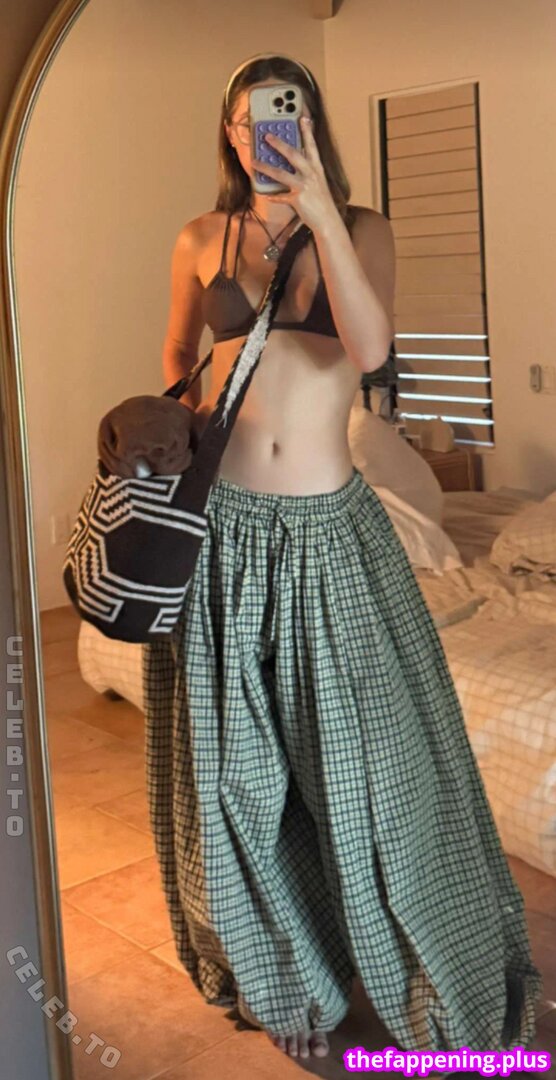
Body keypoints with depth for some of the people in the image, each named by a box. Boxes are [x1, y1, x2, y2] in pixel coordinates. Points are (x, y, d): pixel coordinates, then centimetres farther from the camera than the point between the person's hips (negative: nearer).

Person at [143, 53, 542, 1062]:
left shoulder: (361, 227, 1)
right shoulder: (202, 241, 5)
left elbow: (370, 348, -18)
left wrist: (318, 211, -22)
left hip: (327, 525, -1)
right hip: (222, 523, 2)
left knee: (366, 743, 6)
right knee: (233, 751, 11)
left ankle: (441, 973, 29)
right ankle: (269, 958, 35)